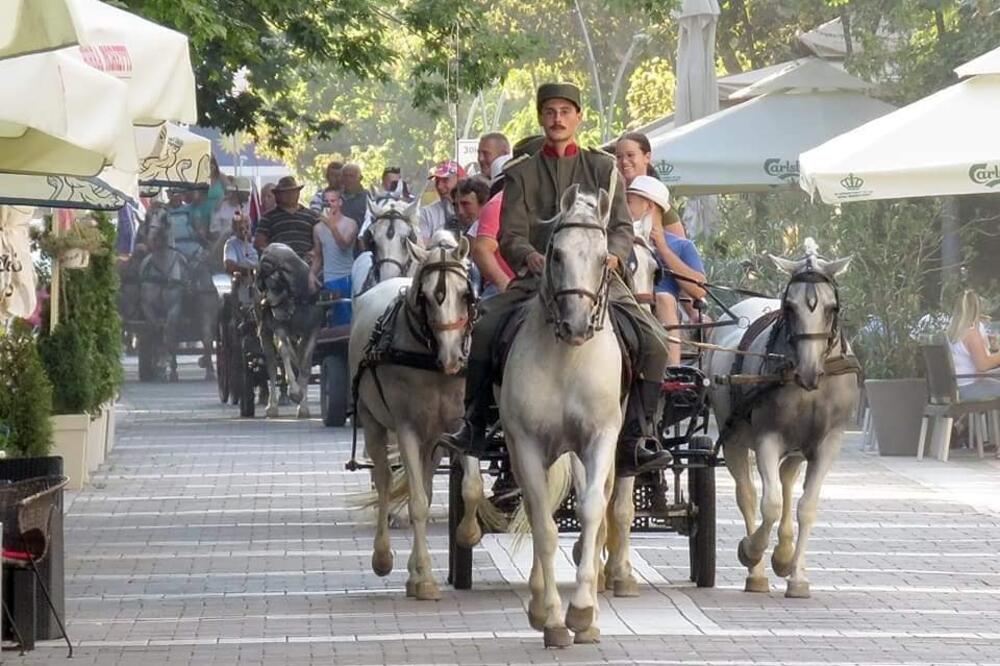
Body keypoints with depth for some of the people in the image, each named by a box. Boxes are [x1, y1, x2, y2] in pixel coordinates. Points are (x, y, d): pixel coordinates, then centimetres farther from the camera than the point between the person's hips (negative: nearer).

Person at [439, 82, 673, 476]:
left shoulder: (603, 168, 13)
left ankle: (635, 439, -13)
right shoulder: (521, 174, 13)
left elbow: (622, 226, 6)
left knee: (654, 343, -21)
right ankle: (473, 426, -9)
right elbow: (510, 235, 3)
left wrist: (613, 255, -17)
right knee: (480, 331, -23)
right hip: (536, 278, 0)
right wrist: (529, 256, -20)